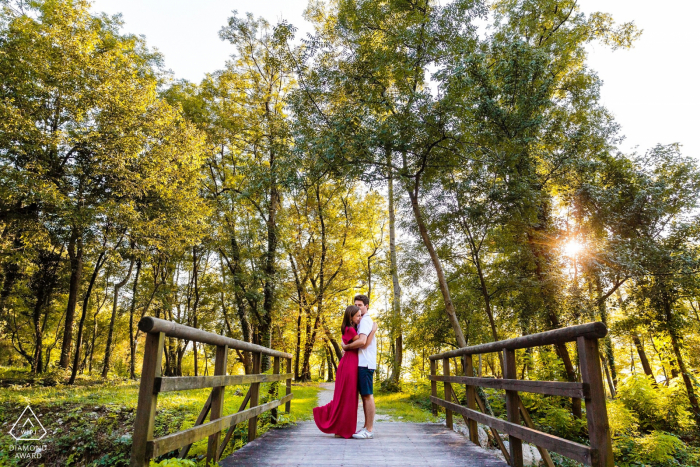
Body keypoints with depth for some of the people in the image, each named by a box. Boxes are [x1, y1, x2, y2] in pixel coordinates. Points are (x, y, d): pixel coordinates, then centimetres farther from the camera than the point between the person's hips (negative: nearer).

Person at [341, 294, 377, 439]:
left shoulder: (365, 320, -11)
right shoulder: (370, 321, 21)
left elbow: (362, 341, -24)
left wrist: (346, 347, -11)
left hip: (365, 363, -10)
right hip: (362, 363, 10)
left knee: (368, 395, -7)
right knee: (365, 396, 12)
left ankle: (369, 430, -3)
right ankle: (366, 427, 19)